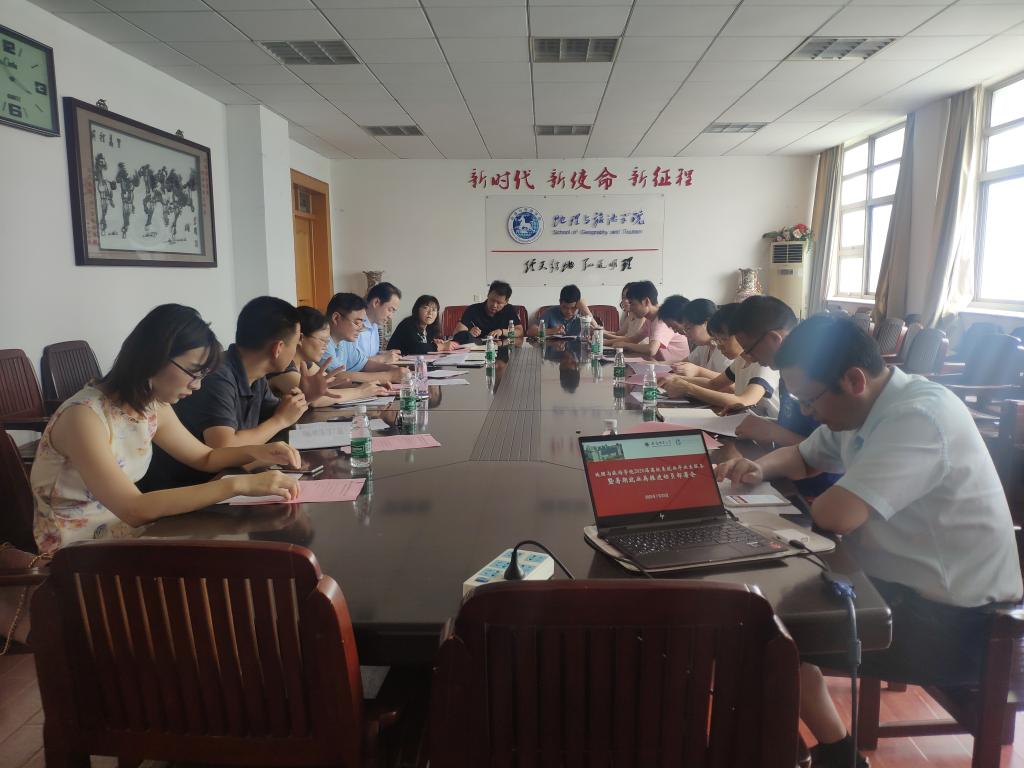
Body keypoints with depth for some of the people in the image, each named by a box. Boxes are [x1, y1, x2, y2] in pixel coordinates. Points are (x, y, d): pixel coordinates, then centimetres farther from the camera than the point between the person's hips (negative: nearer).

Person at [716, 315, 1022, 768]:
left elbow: (835, 515, -36)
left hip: (952, 618, -9)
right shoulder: (865, 407, 3)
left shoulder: (917, 417, -28)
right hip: (904, 584, 10)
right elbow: (805, 458, 18)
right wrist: (762, 467, -4)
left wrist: (827, 498, -11)